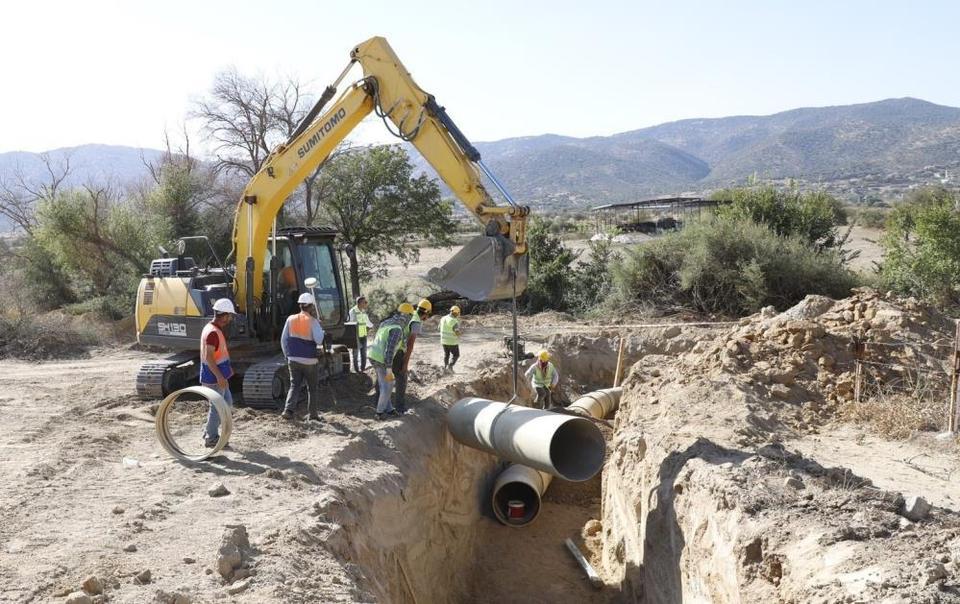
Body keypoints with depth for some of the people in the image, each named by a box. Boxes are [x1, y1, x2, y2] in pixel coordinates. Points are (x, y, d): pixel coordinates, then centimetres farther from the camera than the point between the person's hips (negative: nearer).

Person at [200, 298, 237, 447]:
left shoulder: (212, 328, 11)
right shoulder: (213, 332, -22)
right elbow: (208, 357, -26)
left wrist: (226, 368, 24)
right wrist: (219, 376, -27)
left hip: (218, 376, 10)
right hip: (214, 377, -10)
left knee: (227, 402, 19)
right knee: (217, 407, 0)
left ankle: (209, 431, 25)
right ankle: (211, 438, 11)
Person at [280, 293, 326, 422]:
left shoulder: (291, 319, 3)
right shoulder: (312, 321, -10)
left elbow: (283, 340, 6)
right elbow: (319, 340, -19)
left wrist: (288, 355, 16)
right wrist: (321, 330, -1)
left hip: (293, 359, 3)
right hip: (310, 360, -3)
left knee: (294, 385, 10)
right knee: (313, 387, 11)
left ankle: (288, 409, -8)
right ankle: (312, 414, 15)